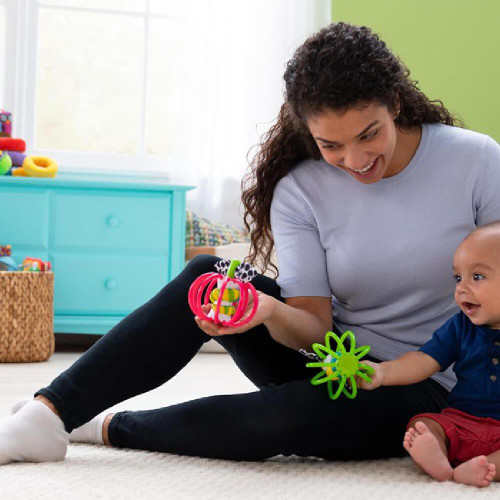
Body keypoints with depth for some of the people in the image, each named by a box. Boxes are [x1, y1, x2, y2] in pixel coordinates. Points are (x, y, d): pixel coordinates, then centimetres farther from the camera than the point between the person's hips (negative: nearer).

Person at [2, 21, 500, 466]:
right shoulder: (299, 190, -6)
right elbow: (314, 323, -10)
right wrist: (272, 312, -34)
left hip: (424, 391, -3)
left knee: (289, 415, -35)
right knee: (205, 277, -21)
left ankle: (110, 427, -12)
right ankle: (48, 415, -20)